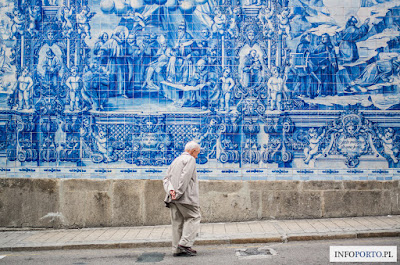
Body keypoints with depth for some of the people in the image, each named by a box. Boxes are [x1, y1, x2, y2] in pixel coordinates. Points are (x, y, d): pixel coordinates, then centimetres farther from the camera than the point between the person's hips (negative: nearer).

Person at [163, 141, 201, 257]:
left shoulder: (176, 160, 23)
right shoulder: (190, 159, -3)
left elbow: (166, 178, 13)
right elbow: (185, 177, -16)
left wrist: (170, 190, -2)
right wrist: (179, 193, -16)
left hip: (173, 197, 8)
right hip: (186, 197, -8)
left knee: (177, 222, 8)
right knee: (194, 217, 1)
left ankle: (177, 249, 8)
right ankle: (185, 243, -9)